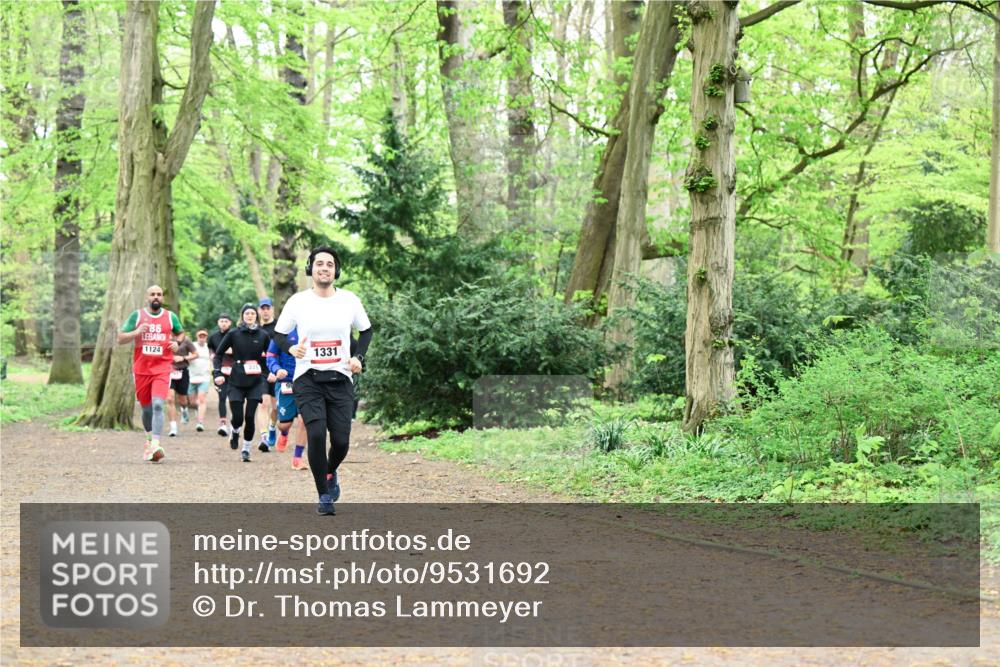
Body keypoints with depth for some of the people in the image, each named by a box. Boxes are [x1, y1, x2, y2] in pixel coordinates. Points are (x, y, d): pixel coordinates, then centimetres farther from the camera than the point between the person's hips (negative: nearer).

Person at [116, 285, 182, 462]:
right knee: (146, 408, 11)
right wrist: (137, 332, -14)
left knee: (158, 404, -19)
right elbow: (120, 339, 4)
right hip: (141, 369, 1)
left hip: (162, 369, -1)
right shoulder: (137, 316, 4)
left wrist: (177, 344, 2)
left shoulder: (170, 317, 7)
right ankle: (150, 438, 36)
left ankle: (155, 446, -25)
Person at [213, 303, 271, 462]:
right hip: (236, 382, 0)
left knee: (249, 417, -7)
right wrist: (218, 374, -4)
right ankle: (235, 431, 32)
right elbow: (218, 354, 7)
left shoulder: (263, 335, 3)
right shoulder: (233, 334, 0)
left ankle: (246, 450, 6)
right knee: (237, 417, -4)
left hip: (255, 383, 0)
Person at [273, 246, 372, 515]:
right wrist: (291, 348, -13)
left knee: (341, 441, -3)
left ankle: (330, 473, 33)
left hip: (340, 380, 2)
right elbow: (279, 333, 8)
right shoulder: (298, 301, -2)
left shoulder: (349, 300, 2)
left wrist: (359, 357, 1)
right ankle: (324, 495, -2)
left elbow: (366, 330, 17)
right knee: (316, 433, -18)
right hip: (308, 379, -2)